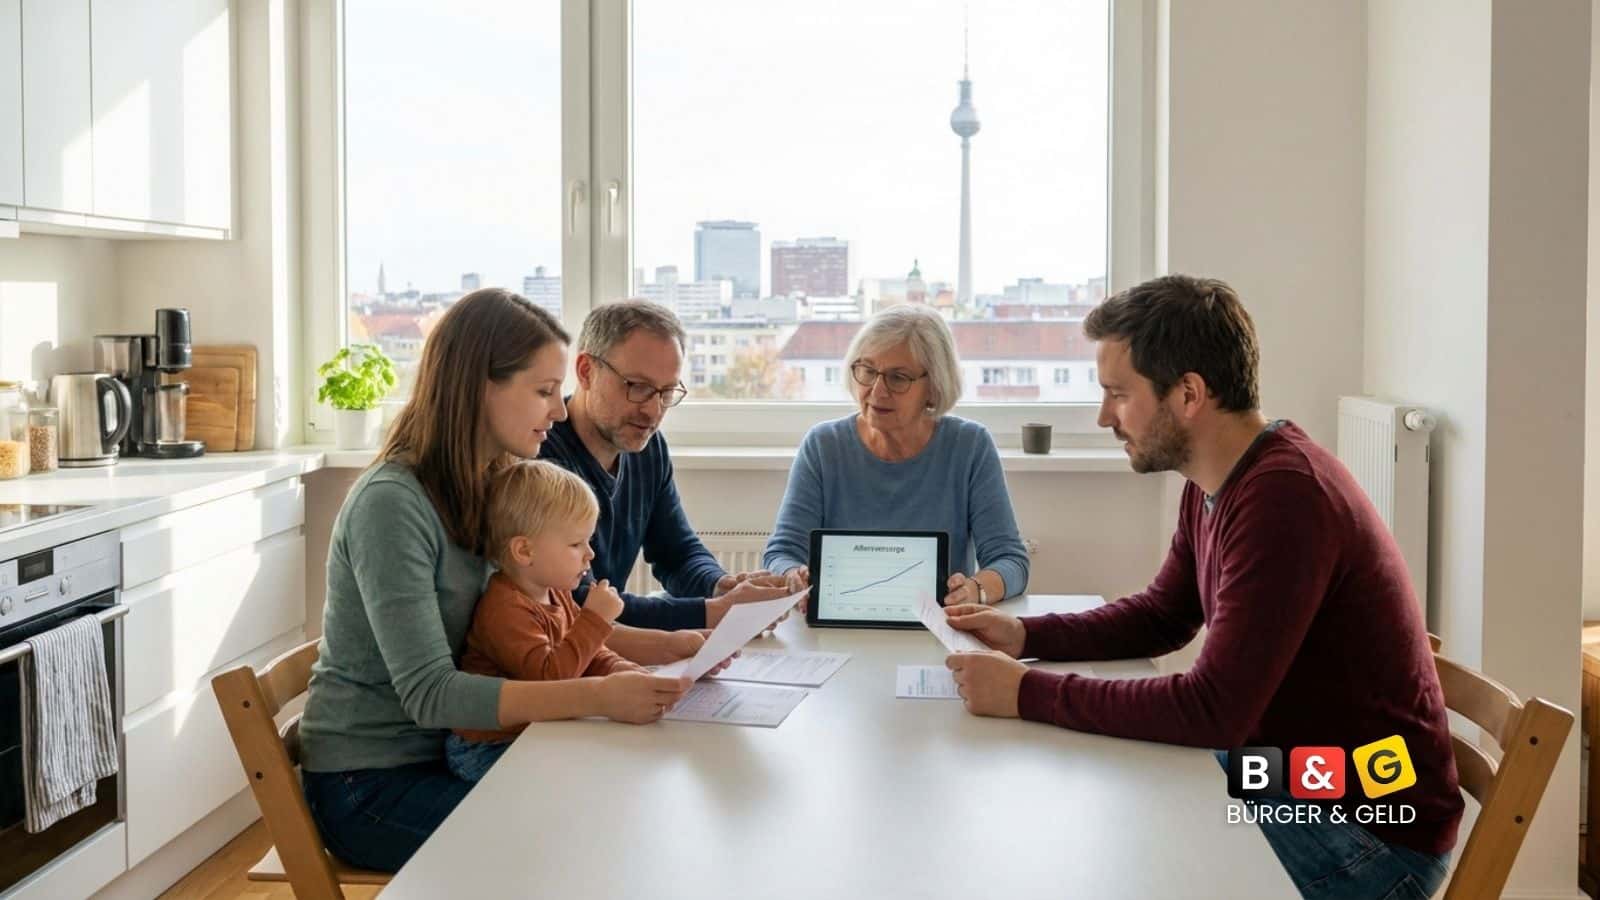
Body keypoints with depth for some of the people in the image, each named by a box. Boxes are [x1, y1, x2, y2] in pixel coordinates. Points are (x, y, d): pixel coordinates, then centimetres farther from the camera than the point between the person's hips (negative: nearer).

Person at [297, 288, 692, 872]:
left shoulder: (488, 490, 5)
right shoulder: (392, 504, -21)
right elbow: (429, 694, -27)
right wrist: (596, 696, -35)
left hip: (445, 754, 7)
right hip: (368, 783, -7)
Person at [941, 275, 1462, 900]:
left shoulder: (1285, 496, -28)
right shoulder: (1213, 484, 2)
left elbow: (1213, 711, -30)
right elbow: (1162, 616, 15)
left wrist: (1028, 694, -24)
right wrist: (1026, 636, 1)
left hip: (1371, 832, -8)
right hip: (1282, 770, 8)